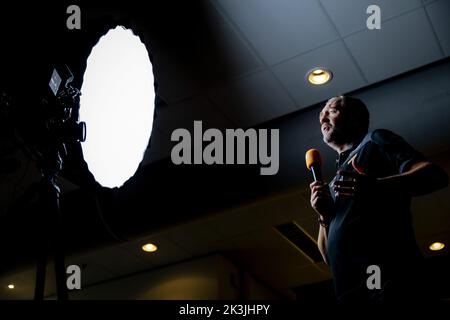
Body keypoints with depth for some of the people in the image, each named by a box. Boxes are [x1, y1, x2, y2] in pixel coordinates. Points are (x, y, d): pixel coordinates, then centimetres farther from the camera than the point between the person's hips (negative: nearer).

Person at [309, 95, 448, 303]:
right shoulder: (336, 182, 30)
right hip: (348, 290, 7)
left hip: (387, 275, -7)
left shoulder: (374, 141, 14)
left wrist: (377, 186, -21)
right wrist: (324, 216, 7)